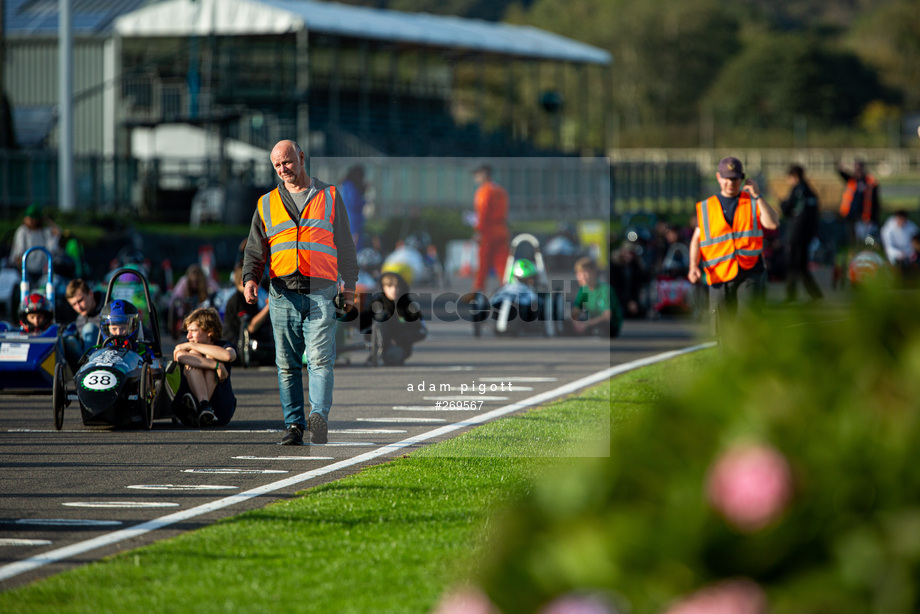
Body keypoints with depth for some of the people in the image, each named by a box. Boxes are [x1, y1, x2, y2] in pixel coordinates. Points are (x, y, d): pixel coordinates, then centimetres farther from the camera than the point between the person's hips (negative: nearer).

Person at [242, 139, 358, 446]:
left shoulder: (329, 196, 12)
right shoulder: (267, 204, 15)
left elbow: (345, 246, 15)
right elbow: (255, 249, 13)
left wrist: (349, 287, 9)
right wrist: (250, 278, -7)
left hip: (320, 293, -2)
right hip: (282, 293, 2)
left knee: (320, 359, -15)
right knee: (288, 364, 1)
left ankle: (319, 415, -23)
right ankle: (294, 424, 4)